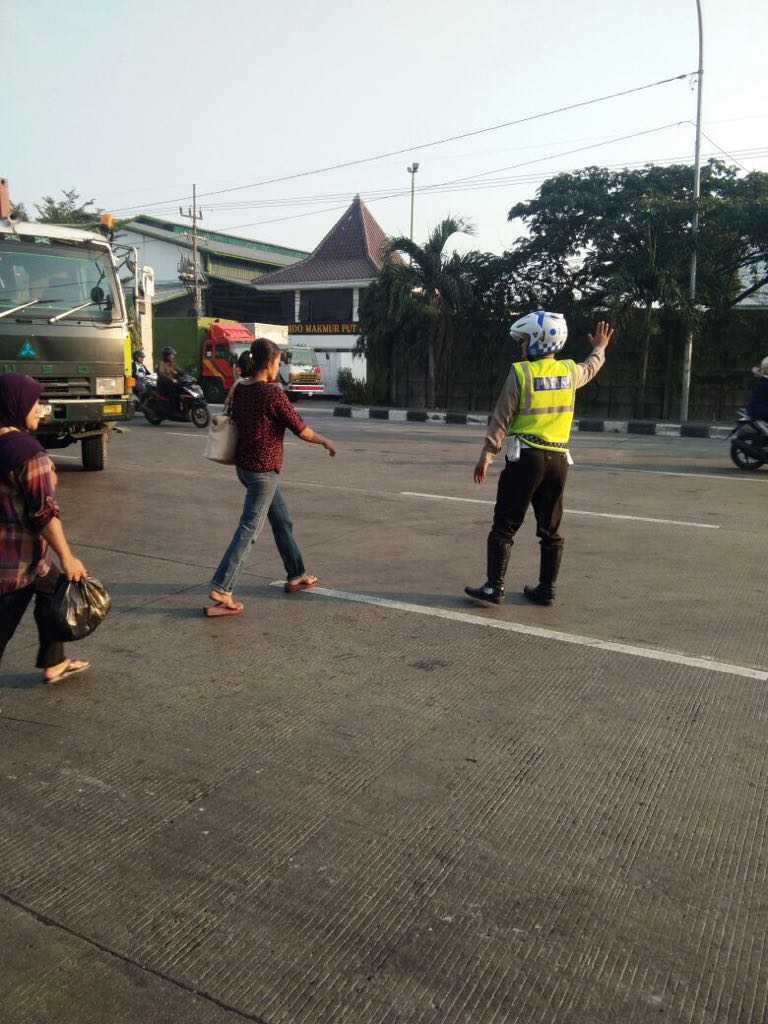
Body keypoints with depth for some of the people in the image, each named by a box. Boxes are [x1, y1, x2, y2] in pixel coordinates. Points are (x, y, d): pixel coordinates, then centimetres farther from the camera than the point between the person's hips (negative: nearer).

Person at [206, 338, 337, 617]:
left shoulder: (240, 389, 4)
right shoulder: (273, 394, -18)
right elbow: (301, 430, -11)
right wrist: (325, 441, 4)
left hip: (245, 465, 9)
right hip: (262, 470, -9)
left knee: (282, 519, 19)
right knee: (249, 529, -6)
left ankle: (296, 576, 30)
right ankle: (220, 591, -6)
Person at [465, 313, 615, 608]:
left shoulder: (520, 373, -8)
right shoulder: (569, 371, 6)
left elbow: (502, 419, -7)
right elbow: (590, 368, 31)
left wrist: (487, 455, -3)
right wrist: (600, 348, 51)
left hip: (526, 457, -5)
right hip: (558, 459, 5)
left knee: (505, 526, 0)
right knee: (550, 529, 12)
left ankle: (494, 588, -2)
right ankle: (546, 589, 18)